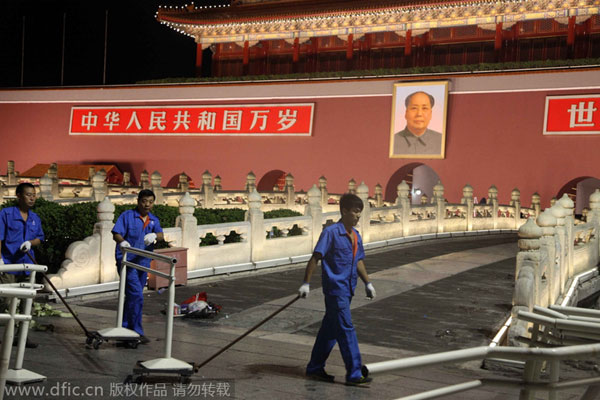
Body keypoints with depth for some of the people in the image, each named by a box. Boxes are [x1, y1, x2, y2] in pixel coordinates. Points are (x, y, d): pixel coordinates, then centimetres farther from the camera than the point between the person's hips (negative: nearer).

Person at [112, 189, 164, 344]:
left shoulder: (154, 220, 12)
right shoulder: (127, 216, -2)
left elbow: (161, 235, -4)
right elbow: (116, 234, -11)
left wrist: (154, 235, -28)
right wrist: (122, 241, -34)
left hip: (143, 262, 6)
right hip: (126, 260, -6)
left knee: (132, 296, 15)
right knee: (136, 295, -15)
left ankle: (124, 327, 28)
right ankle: (136, 331, -11)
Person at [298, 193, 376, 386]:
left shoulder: (356, 235, 12)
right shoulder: (331, 232, -13)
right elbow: (316, 257, -15)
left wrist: (367, 283, 20)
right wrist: (306, 283, -18)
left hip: (347, 290, 8)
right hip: (335, 288, -8)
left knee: (331, 329, 14)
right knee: (346, 330, -8)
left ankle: (315, 368, 24)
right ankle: (354, 374, -4)